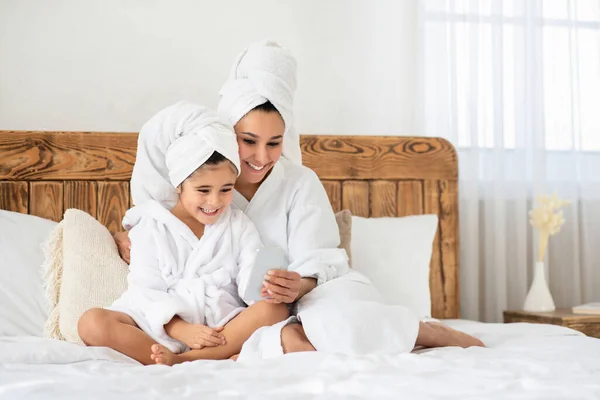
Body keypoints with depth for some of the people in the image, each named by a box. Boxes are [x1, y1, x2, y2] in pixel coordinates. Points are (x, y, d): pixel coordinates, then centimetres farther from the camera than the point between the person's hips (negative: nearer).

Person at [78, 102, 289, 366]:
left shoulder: (239, 226, 12)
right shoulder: (152, 227, 6)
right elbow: (146, 292, -3)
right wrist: (180, 329, -20)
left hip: (222, 328, 1)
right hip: (160, 328, -1)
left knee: (275, 311, -26)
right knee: (92, 323, -27)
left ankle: (178, 362, -32)